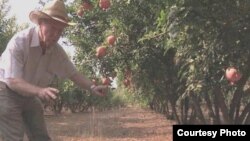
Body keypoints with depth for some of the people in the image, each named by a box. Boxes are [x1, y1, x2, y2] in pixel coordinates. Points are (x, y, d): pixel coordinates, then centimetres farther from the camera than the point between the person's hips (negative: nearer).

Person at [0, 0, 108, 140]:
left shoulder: (57, 51, -9)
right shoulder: (20, 41, -28)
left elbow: (73, 73, 2)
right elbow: (12, 81, -33)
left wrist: (92, 87, -17)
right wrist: (39, 91, -50)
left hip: (29, 97, 7)